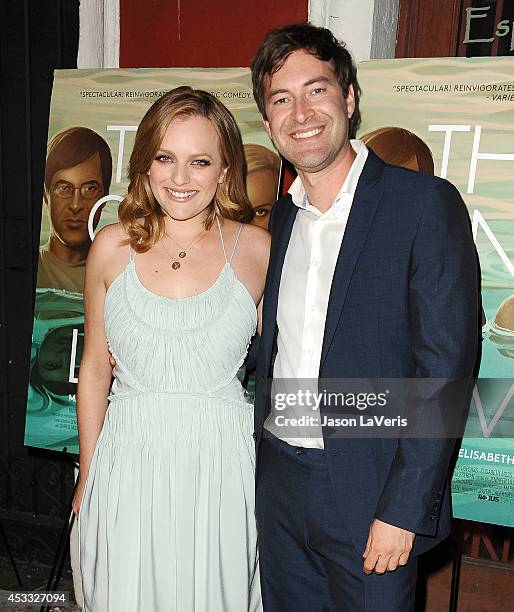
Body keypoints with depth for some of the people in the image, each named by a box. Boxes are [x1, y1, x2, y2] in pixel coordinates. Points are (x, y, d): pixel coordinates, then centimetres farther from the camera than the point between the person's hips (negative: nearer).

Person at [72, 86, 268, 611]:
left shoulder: (257, 249, -5)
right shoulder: (113, 246, -1)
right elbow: (94, 368, 6)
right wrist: (87, 479, 10)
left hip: (223, 463, -1)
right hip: (130, 464, 1)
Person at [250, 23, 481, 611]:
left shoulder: (425, 203, -12)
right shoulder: (281, 216, 7)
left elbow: (446, 368, -15)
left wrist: (403, 509, -16)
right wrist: (258, 461, 7)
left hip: (369, 491, -5)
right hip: (277, 479, 6)